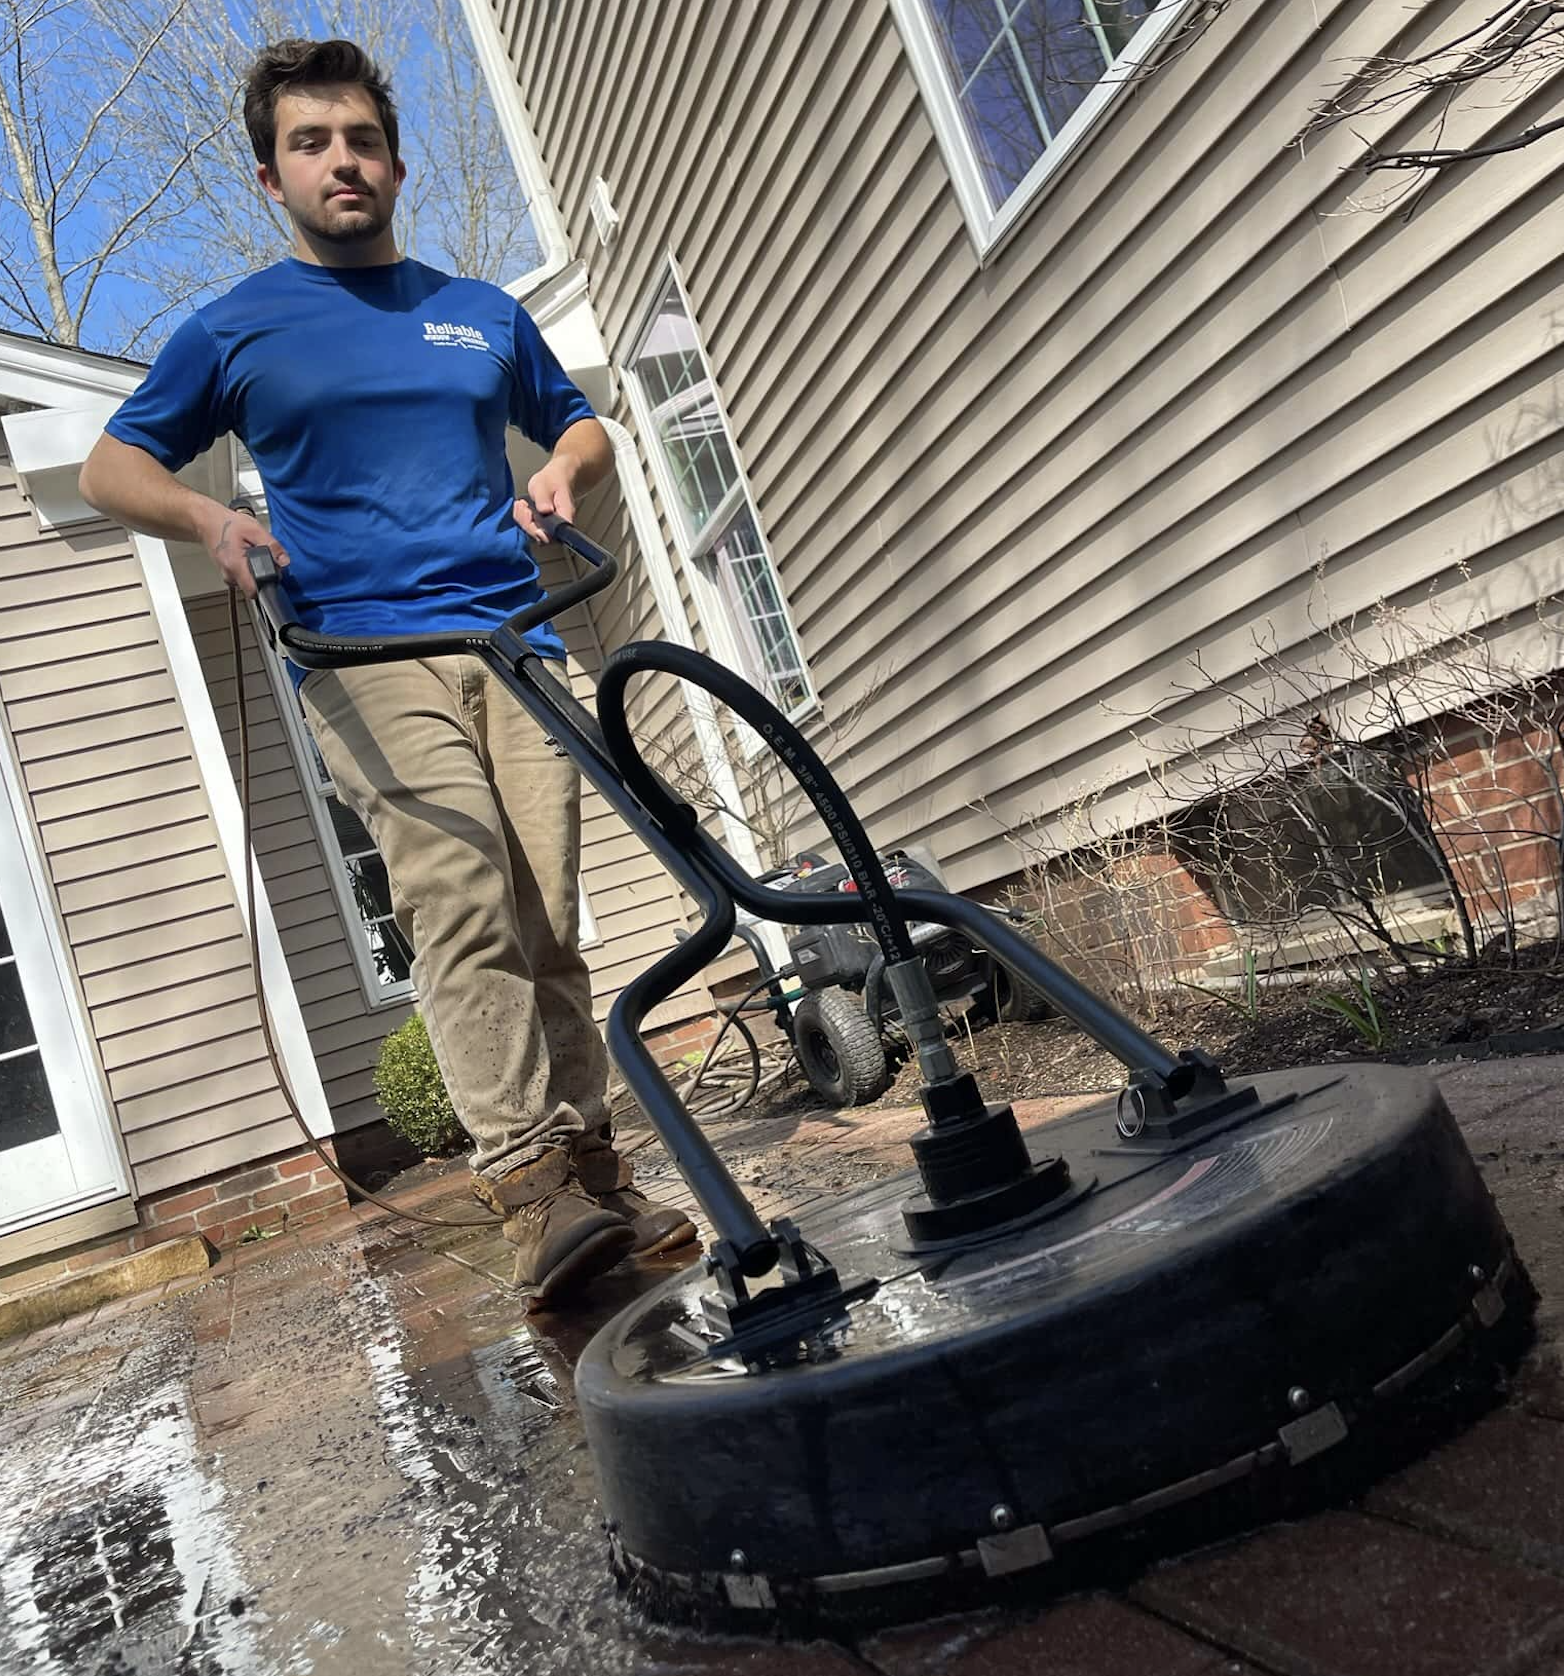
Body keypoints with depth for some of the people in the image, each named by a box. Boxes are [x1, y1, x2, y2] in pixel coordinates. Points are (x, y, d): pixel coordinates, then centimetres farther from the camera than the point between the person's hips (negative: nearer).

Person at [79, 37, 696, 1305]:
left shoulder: (485, 314, 22)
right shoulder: (235, 330, 15)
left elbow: (580, 425, 32)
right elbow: (113, 465, 19)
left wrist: (563, 474, 8)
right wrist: (207, 519, -3)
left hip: (514, 639, 3)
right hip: (363, 652, -3)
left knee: (547, 919, -4)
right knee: (464, 903, -21)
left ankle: (592, 1171, 3)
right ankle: (531, 1185, -20)